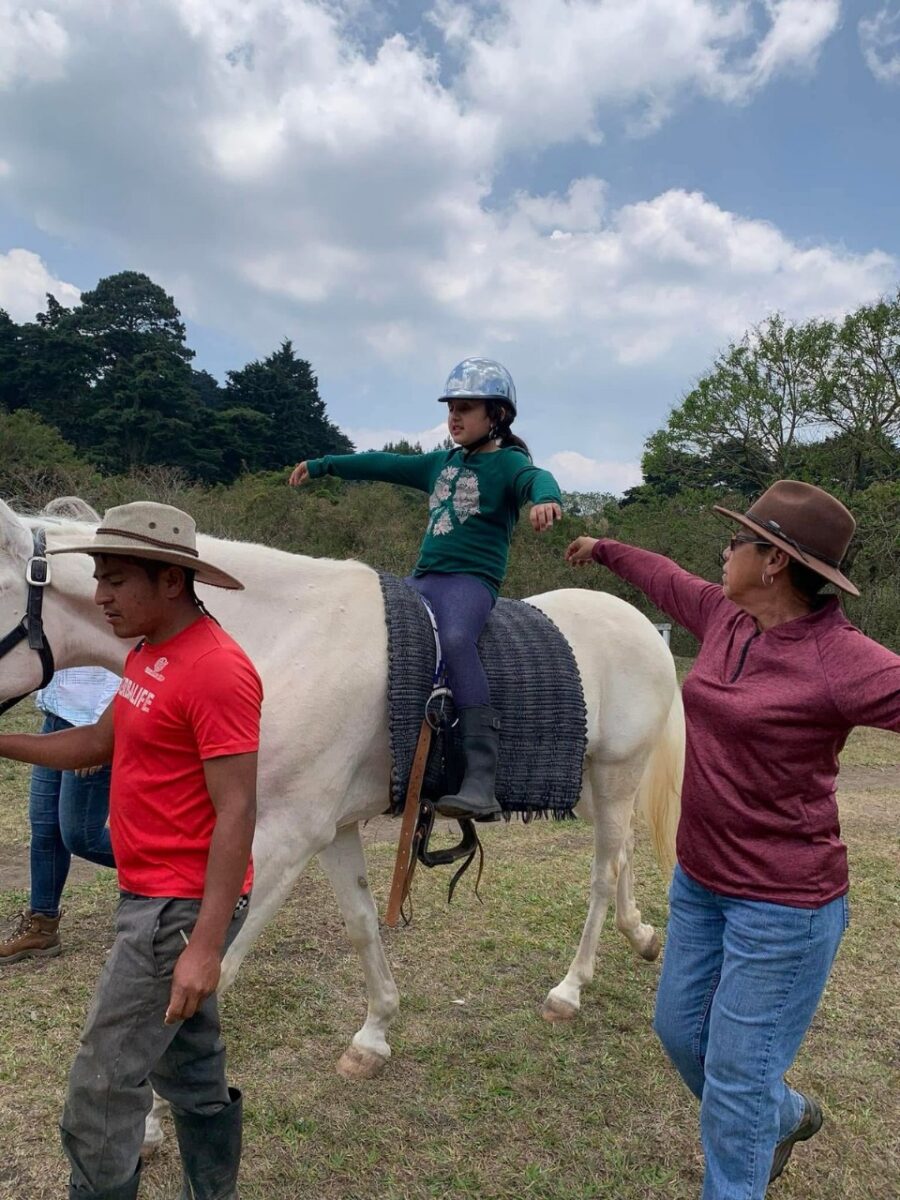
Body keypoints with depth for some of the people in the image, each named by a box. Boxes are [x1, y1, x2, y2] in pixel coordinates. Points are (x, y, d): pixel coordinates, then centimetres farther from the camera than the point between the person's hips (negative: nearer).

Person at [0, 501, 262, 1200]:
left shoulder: (216, 670, -22)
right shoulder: (148, 653, 7)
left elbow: (236, 814, -24)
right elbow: (99, 743, 20)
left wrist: (205, 946, -24)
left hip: (181, 908, -9)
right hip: (155, 897, 9)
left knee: (104, 1085, 4)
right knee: (192, 1070, 21)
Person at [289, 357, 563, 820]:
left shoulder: (507, 463, 0)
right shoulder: (443, 463, 21)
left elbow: (536, 478, -21)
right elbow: (387, 465, 28)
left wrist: (545, 499, -47)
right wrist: (324, 465, 32)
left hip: (471, 579, -8)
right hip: (422, 577, 9)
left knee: (454, 640, -36)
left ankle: (481, 779, -40)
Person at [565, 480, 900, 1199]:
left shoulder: (841, 661, -23)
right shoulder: (726, 617, 0)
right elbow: (665, 579, 18)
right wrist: (605, 550, 34)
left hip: (782, 906, -8)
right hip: (700, 882, 8)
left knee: (736, 1078, 7)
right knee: (680, 1031, 25)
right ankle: (783, 1117, 52)